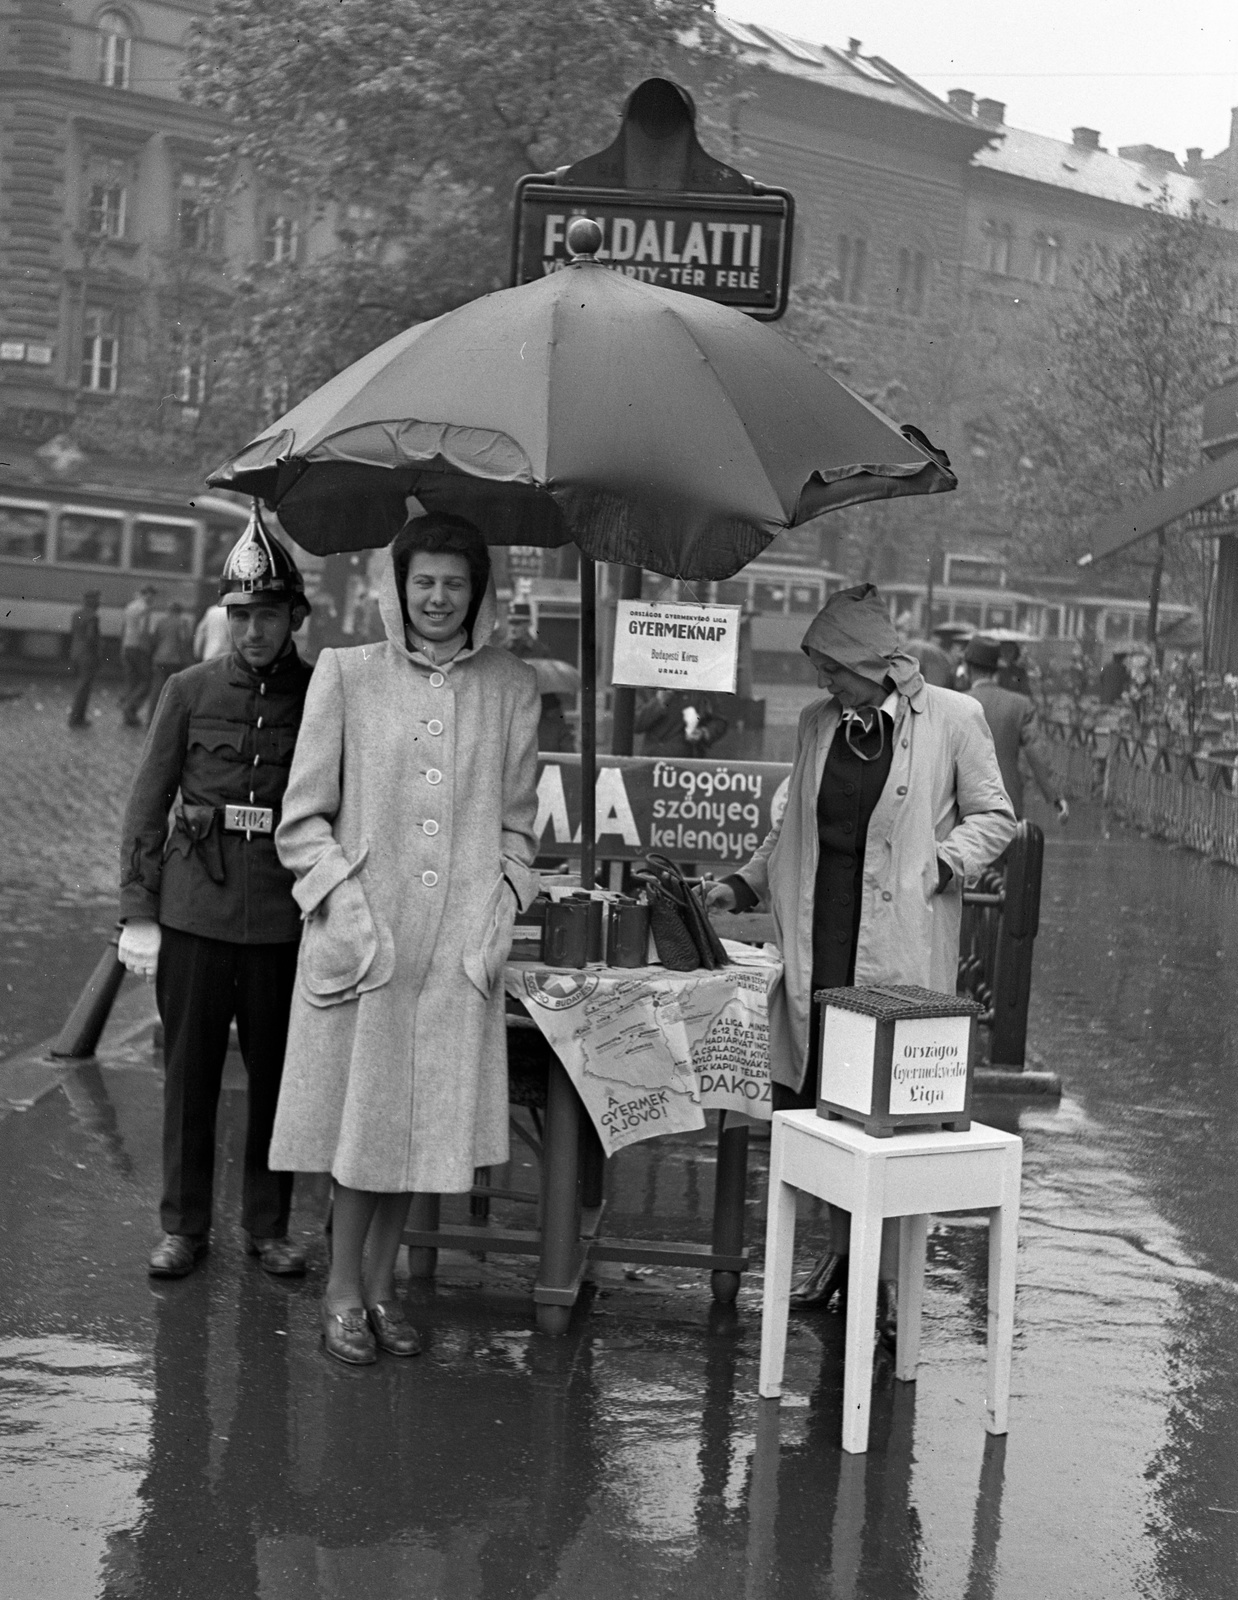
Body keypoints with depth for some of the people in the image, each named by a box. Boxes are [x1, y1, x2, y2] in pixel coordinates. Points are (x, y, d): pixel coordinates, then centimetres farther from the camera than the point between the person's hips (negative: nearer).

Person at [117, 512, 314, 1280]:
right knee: (189, 1072, 7)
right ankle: (184, 1225, 20)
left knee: (277, 1074, 7)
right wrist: (138, 914, 0)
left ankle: (269, 1224, 22)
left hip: (286, 918, 0)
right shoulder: (191, 691, 3)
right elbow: (147, 808, 5)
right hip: (195, 909, 0)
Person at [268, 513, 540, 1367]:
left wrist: (499, 911, 0)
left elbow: (518, 823, 13)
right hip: (362, 937, -2)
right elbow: (304, 819, 2)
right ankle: (344, 1287, 18)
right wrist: (347, 905, -8)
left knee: (428, 1118, 7)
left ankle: (381, 1280, 24)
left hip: (460, 945, 2)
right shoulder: (346, 674, 2)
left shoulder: (512, 689, 7)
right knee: (360, 1113, 3)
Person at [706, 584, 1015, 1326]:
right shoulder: (818, 724, 12)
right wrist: (746, 884, 12)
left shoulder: (953, 719, -3)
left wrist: (939, 863, -11)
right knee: (815, 1096, 5)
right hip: (820, 940, 5)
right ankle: (844, 1243, 23)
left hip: (902, 945, -4)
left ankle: (891, 1272, 6)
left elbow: (995, 818, 4)